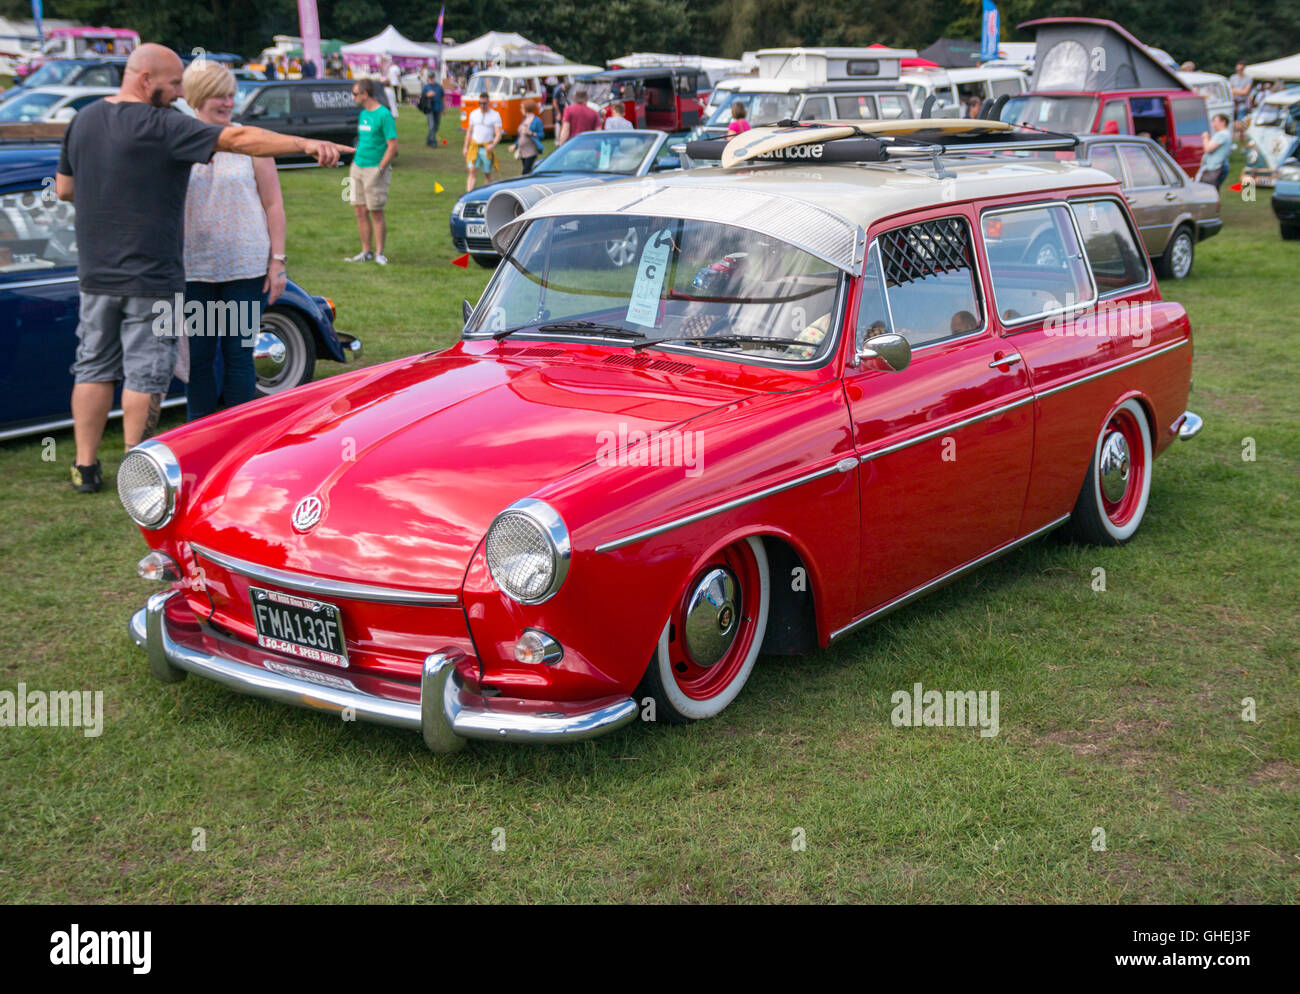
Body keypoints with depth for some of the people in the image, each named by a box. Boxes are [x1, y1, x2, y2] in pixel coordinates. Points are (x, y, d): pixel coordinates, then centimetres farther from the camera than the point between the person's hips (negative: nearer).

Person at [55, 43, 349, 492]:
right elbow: (239, 139, -24)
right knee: (144, 373, 3)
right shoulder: (161, 126, -16)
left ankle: (86, 467, 17)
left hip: (95, 272, 7)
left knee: (94, 367, 14)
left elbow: (64, 189, 15)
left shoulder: (83, 120, 8)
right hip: (150, 275, -7)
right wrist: (306, 144, -29)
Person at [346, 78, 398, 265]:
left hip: (375, 169, -8)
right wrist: (354, 165, 15)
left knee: (376, 212, -2)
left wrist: (380, 169, -17)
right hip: (358, 167, 8)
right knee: (361, 211, 7)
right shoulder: (363, 114, 14)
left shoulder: (383, 115, -11)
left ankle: (379, 253, 5)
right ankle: (365, 252, 13)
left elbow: (393, 146, -15)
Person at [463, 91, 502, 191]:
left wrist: (493, 145, -26)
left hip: (487, 148, -2)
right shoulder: (473, 114, 9)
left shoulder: (495, 115, -2)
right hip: (474, 145, 2)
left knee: (487, 174, 6)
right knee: (472, 171, -11)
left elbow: (498, 134, -8)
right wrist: (465, 147, 12)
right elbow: (469, 131, 16)